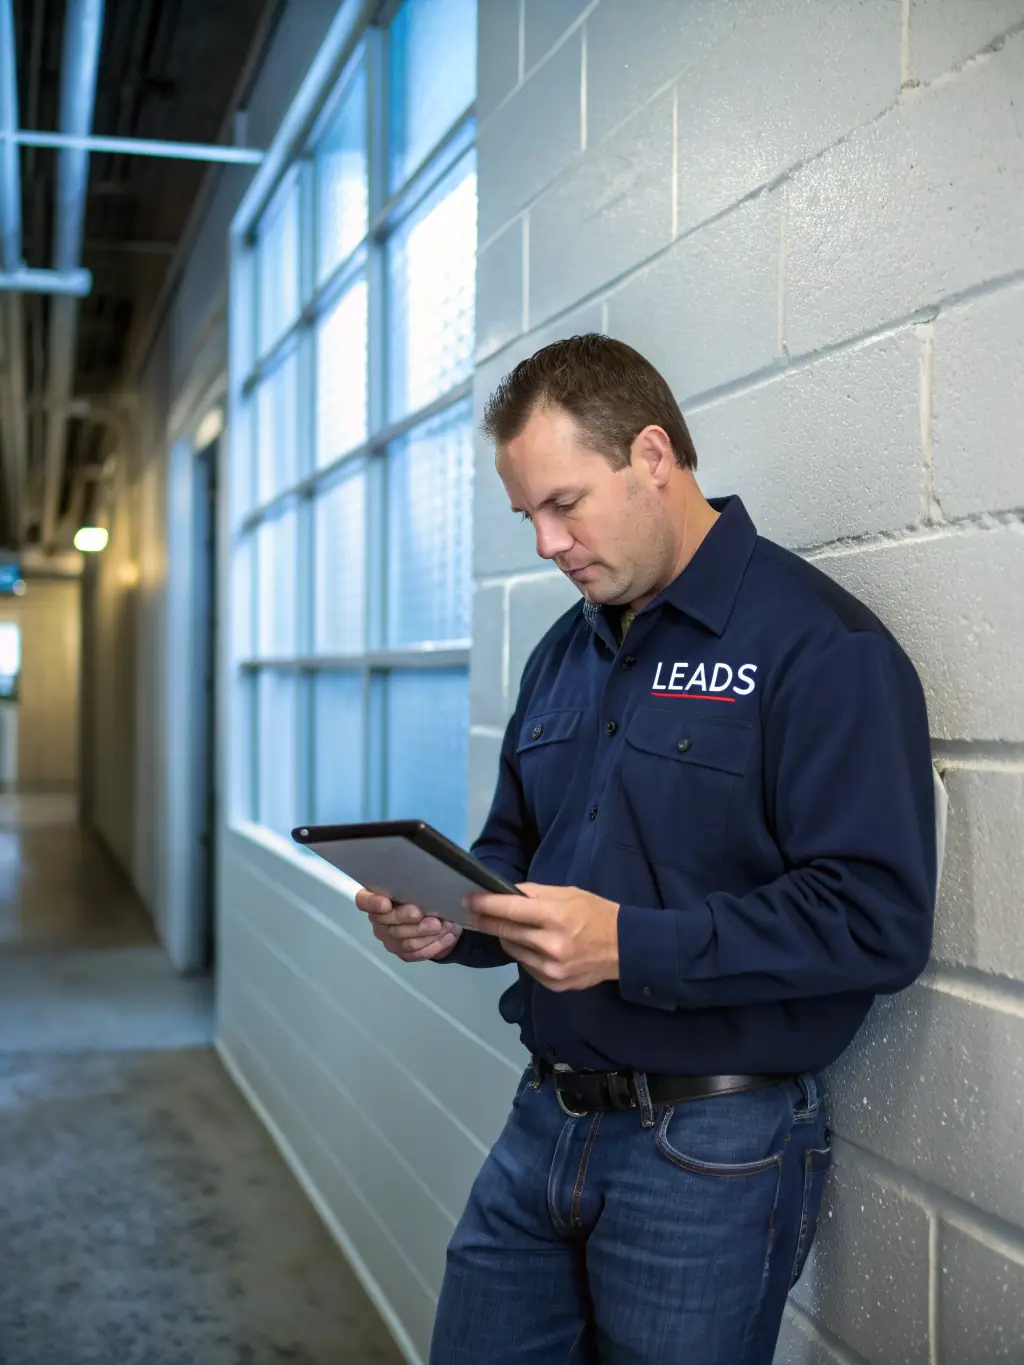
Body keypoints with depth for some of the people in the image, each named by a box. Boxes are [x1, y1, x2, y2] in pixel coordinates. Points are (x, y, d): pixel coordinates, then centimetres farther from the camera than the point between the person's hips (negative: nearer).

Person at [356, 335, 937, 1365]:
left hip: (710, 1151, -7)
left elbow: (877, 919, -21)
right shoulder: (565, 654, 11)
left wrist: (631, 943, -26)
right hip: (544, 1122, 7)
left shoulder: (822, 648, -15)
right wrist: (447, 919, -2)